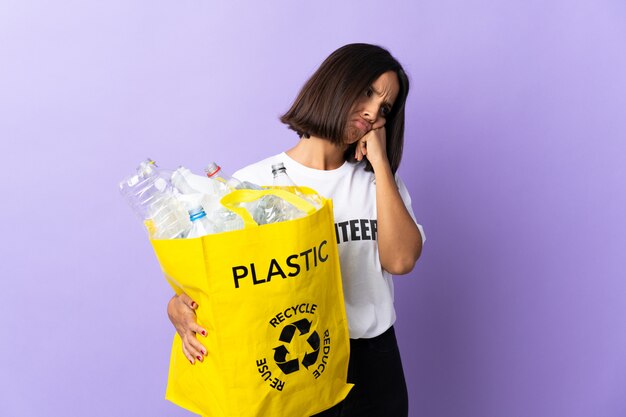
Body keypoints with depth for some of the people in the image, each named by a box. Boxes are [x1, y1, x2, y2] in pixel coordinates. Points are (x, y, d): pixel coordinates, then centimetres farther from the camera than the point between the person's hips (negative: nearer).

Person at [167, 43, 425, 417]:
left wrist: (381, 161, -13)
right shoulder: (253, 183, -7)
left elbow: (400, 260, -14)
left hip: (373, 364, 3)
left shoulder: (380, 180, 2)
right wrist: (179, 308, -27)